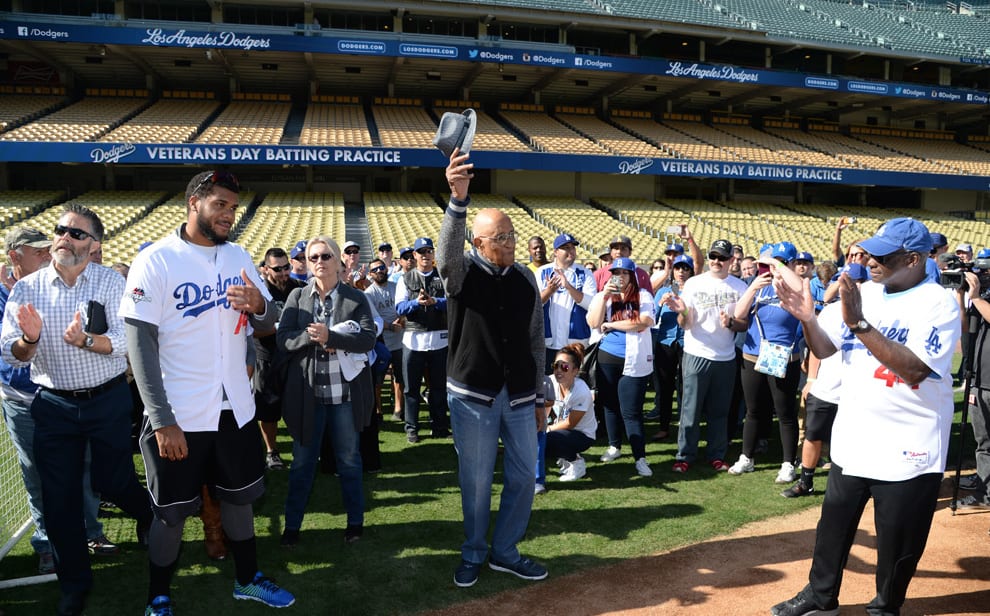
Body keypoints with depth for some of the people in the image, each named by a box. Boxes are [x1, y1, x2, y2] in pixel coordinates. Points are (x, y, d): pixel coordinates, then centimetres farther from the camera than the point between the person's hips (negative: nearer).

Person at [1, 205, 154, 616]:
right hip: (53, 406, 2)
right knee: (60, 497, 9)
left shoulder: (110, 282, -7)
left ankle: (149, 516, 45)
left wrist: (85, 339, -31)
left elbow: (126, 341, -14)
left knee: (112, 483, 10)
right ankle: (74, 583, 28)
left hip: (109, 400, -2)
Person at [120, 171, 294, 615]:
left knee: (240, 496, 17)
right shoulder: (155, 260, -11)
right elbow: (139, 343, -14)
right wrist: (162, 420, -18)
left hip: (235, 407, 5)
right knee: (172, 511, 8)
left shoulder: (239, 257, 4)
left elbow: (267, 324, 10)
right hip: (177, 415, -4)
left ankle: (247, 578, 35)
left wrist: (259, 305, -15)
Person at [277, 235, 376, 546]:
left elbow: (368, 338, -11)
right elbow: (283, 338, -3)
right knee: (302, 462, 12)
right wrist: (312, 337, -21)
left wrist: (330, 337, -22)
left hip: (345, 392, -1)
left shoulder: (356, 298, -1)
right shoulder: (297, 296, 4)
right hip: (306, 392, 1)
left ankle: (355, 521, 29)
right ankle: (292, 524, 27)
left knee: (349, 460, 13)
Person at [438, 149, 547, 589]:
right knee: (475, 480, 8)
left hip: (519, 396, 4)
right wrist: (458, 198, -48)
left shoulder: (525, 277, 4)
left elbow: (535, 339, 8)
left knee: (522, 477, 10)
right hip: (472, 396, -3)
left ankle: (505, 552, 29)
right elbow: (448, 248, -31)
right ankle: (473, 554, 29)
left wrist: (539, 395, 9)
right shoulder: (461, 271, -6)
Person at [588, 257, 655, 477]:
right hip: (607, 358, 4)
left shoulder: (643, 296, -3)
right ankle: (614, 446, 33)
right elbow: (593, 322, -7)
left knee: (631, 411, -6)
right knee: (610, 405, 16)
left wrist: (610, 325, -10)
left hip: (634, 361, -4)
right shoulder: (602, 295, 5)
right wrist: (604, 296, -16)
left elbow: (643, 323, -18)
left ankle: (640, 457, -1)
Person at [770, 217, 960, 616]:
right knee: (834, 525, 18)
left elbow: (914, 370, -27)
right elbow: (824, 348, 2)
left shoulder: (939, 304, -14)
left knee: (897, 541, 11)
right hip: (852, 441, 5)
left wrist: (859, 323, -31)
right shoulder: (863, 294, 3)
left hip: (909, 452, -5)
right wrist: (807, 317, -18)